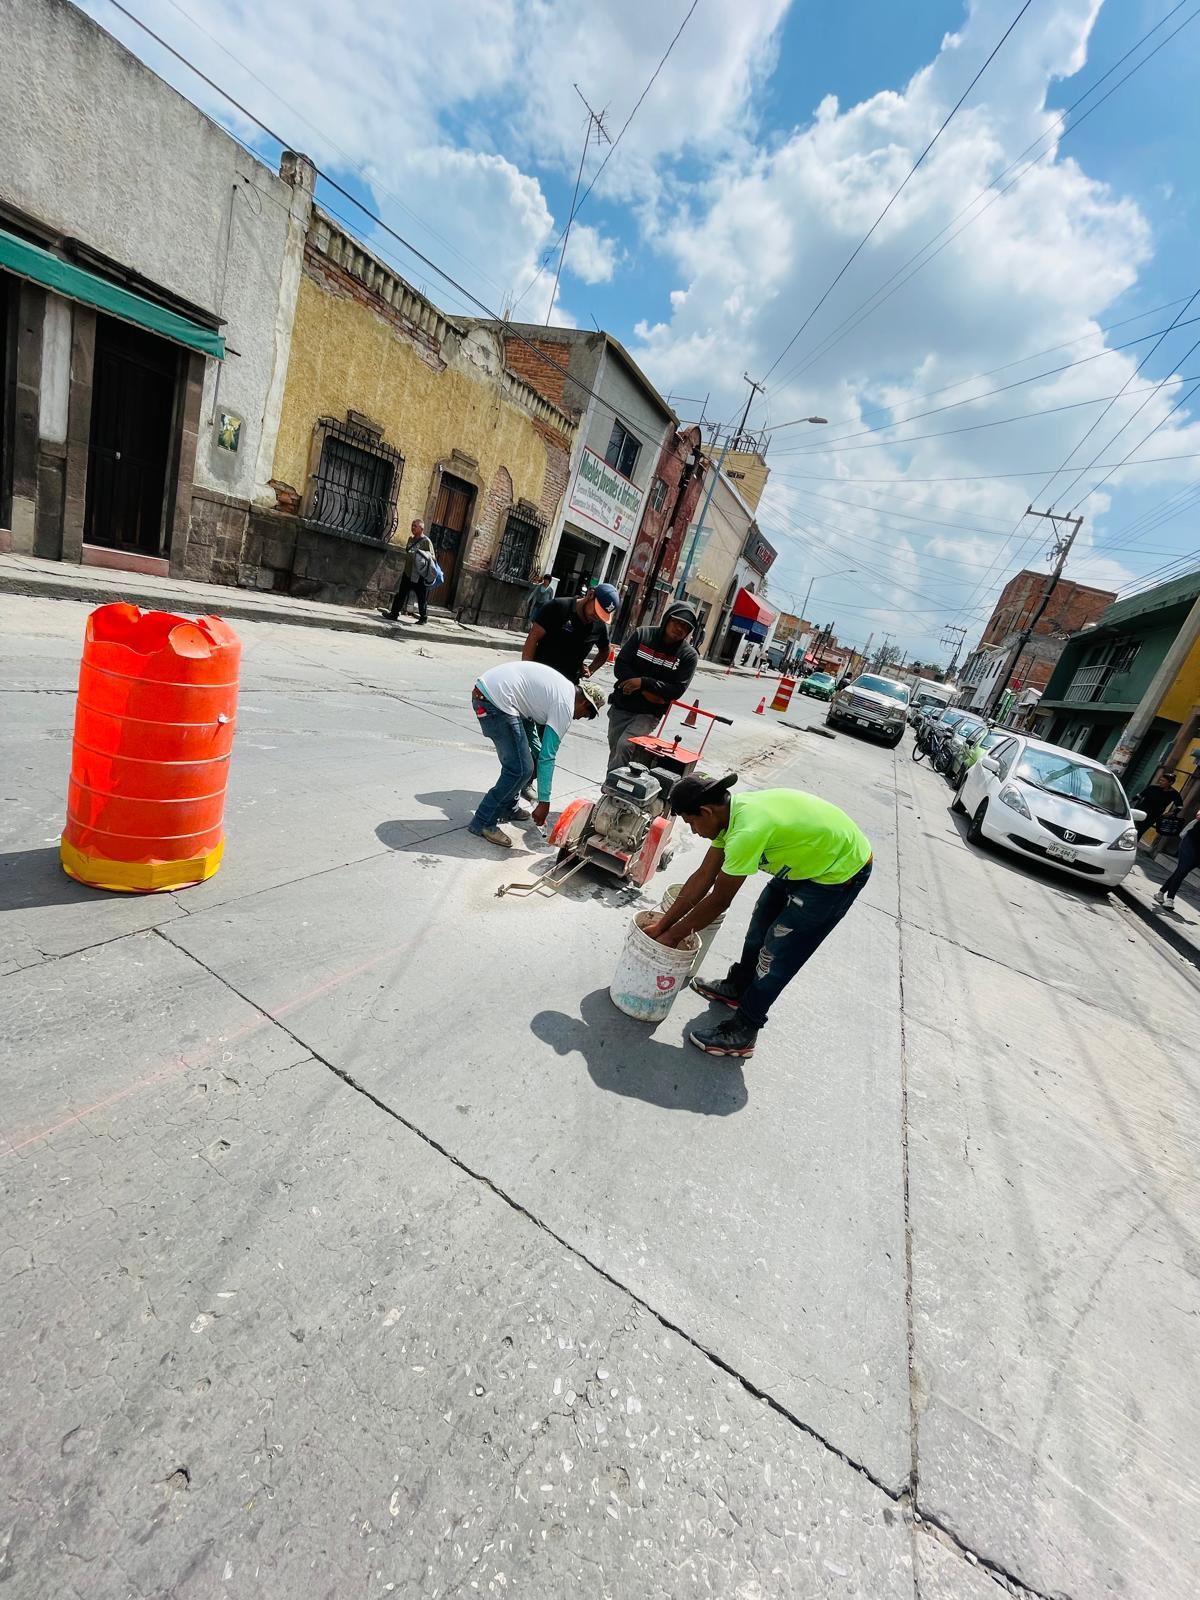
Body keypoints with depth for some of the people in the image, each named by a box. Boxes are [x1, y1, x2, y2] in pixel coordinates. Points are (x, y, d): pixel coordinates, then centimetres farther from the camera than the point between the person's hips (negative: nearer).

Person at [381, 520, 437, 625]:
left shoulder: (426, 541, -9)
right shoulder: (411, 539, 12)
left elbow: (432, 558, -14)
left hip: (420, 576, -7)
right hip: (408, 573, 7)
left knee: (422, 598, 3)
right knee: (401, 595, 8)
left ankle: (423, 618, 16)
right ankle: (394, 614, 14)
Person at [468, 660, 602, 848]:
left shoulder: (563, 686, 20)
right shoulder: (565, 706, -7)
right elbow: (547, 757, -7)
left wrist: (537, 751, 28)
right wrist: (544, 802, -3)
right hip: (497, 701, -11)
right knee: (521, 769, -7)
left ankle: (508, 808, 34)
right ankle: (483, 823, 1)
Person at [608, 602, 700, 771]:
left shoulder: (688, 655, -7)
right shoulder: (641, 634, -3)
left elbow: (677, 690, -12)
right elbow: (620, 666, -7)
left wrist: (643, 682, -22)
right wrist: (645, 691, -17)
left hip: (648, 714, -3)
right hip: (620, 707, 3)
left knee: (624, 746, -21)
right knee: (615, 750, 11)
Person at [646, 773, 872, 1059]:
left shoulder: (747, 830, -35)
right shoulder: (732, 812, -7)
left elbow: (718, 901, -23)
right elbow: (703, 877, -1)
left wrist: (672, 936, -10)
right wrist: (662, 924, 2)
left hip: (841, 873, -9)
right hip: (812, 858, 9)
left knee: (777, 952, -2)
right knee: (761, 924, 20)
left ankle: (742, 1033, 13)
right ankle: (737, 987, 41)